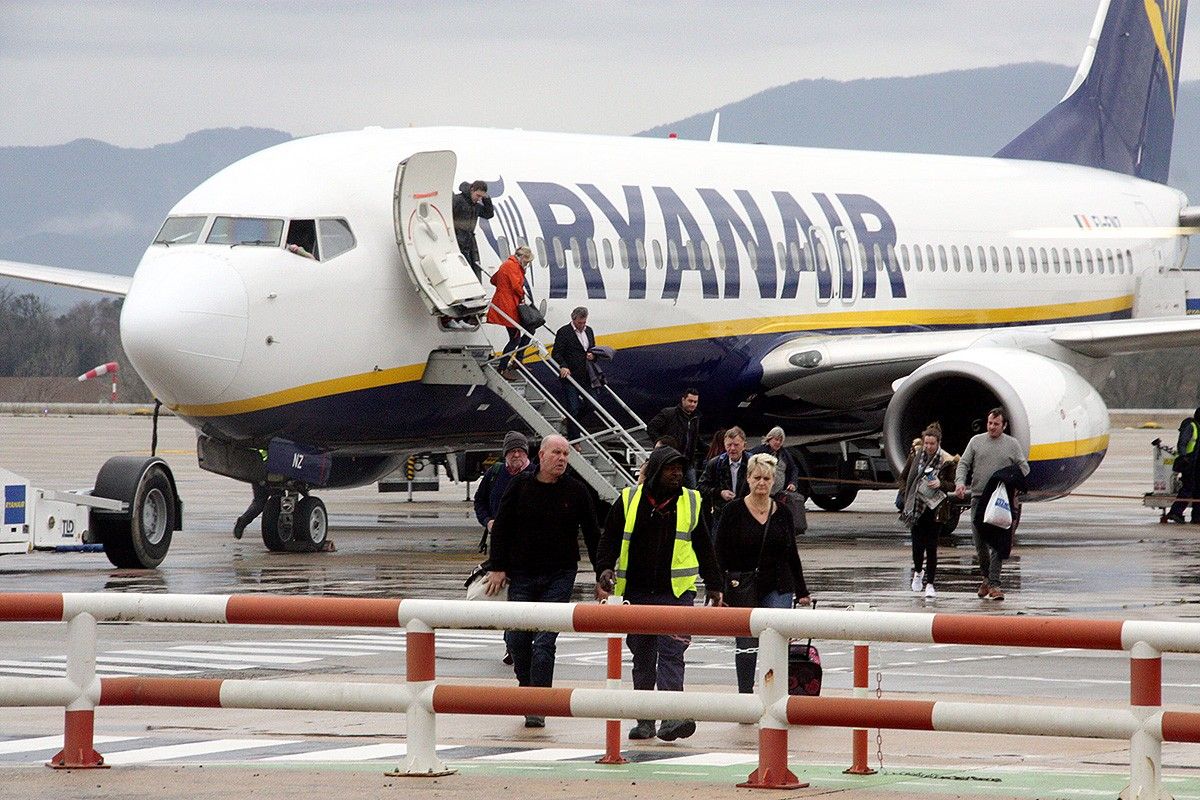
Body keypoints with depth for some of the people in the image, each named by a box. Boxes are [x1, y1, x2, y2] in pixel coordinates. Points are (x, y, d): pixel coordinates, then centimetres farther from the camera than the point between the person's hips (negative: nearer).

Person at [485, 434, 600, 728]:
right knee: (517, 638, 3)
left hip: (559, 576, -2)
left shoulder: (575, 491, 0)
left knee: (545, 641, -10)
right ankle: (527, 686, 29)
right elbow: (501, 527, 4)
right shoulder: (520, 486, 1)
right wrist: (498, 568, -2)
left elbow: (592, 534, 5)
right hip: (522, 574, 2)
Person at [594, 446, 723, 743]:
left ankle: (671, 717, -22)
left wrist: (713, 585, 17)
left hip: (677, 592, -2)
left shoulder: (691, 501, 8)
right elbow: (610, 540, 8)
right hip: (637, 593, 2)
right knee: (643, 659, 9)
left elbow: (704, 548, 16)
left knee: (671, 653, -14)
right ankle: (645, 720, 17)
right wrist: (604, 570, -8)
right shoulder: (629, 500, 5)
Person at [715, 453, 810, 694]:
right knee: (746, 646, 6)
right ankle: (745, 694, 18)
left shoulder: (782, 512, 6)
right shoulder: (734, 511, -2)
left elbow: (791, 554, 13)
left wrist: (801, 591, 13)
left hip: (777, 588, 1)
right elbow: (720, 554, -2)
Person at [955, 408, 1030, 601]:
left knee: (998, 543, -11)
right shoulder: (976, 441, 11)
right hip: (978, 498, 2)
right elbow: (964, 464, 10)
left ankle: (993, 584, -12)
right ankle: (986, 578, 24)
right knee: (980, 543, 6)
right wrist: (960, 482, -9)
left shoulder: (1012, 444, 7)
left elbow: (1023, 468, 7)